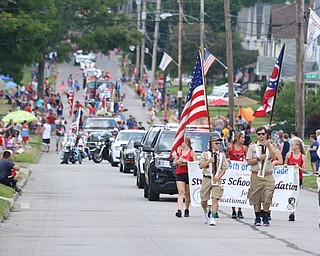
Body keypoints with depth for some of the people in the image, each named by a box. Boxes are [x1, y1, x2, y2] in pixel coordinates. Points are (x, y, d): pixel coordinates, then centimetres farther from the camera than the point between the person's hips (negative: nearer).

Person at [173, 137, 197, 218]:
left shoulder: (192, 152, 2)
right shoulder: (179, 152, 13)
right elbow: (174, 163, 17)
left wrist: (186, 161, -14)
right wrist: (178, 161, -5)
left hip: (189, 174, -2)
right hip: (179, 174, 2)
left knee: (187, 194, 7)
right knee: (181, 192, -13)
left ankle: (186, 210, 24)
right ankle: (179, 210, -24)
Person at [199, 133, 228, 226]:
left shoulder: (222, 155, 9)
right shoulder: (205, 154, 4)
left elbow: (224, 169, 6)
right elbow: (201, 166, -2)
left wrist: (218, 177, -9)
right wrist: (209, 161, -16)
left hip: (217, 180, 0)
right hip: (207, 179, 0)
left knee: (215, 199, -13)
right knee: (204, 199, 6)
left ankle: (212, 218, -15)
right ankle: (205, 212, 37)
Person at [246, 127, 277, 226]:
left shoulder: (270, 146, 11)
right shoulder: (252, 147, 8)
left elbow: (274, 157, -6)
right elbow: (249, 162, 2)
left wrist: (268, 146, -14)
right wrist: (258, 159, -12)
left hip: (268, 176, 0)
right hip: (256, 175, 0)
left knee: (268, 196, -11)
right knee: (256, 198, 2)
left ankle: (265, 218, -1)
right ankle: (257, 218, 11)